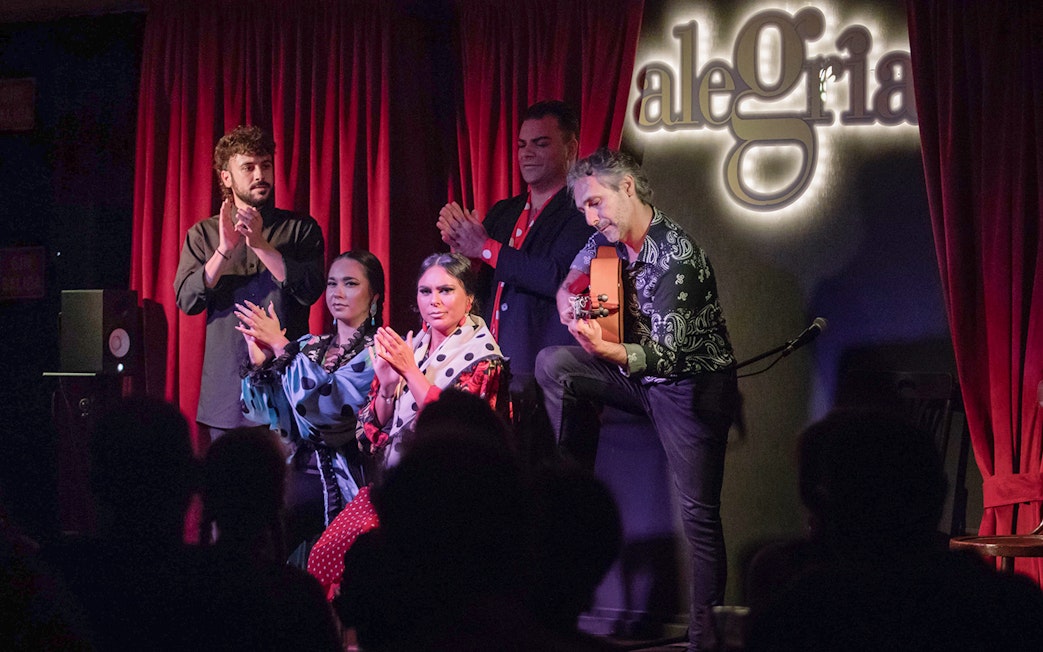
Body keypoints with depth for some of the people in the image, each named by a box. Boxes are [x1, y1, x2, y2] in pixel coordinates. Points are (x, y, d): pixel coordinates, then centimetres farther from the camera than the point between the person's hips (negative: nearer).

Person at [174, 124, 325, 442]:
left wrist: (261, 245, -12)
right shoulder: (203, 234, 11)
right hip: (226, 388, 1)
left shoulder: (301, 229, 8)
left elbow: (310, 291, -6)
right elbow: (187, 300, -1)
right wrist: (225, 250, -12)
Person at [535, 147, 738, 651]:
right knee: (553, 365, -3)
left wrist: (607, 351, -49)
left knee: (699, 512, -10)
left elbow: (667, 353, -32)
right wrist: (571, 305, -3)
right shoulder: (607, 241, 0)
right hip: (639, 375, 8)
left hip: (692, 381, -8)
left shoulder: (676, 254, -25)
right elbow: (569, 286, 21)